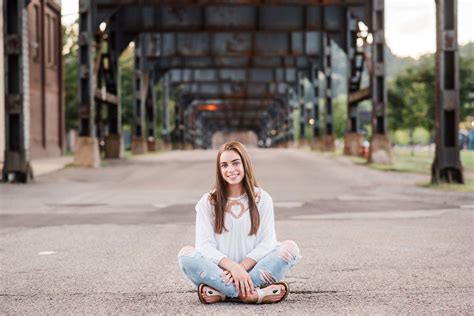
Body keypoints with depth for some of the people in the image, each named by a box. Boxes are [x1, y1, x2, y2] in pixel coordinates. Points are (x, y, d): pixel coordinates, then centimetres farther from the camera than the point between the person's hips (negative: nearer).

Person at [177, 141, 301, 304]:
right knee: (186, 254, -27)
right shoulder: (208, 202, 4)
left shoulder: (262, 199, 7)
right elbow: (205, 244, -6)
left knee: (290, 247, -22)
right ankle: (255, 293, -36)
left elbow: (267, 242, -2)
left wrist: (242, 267, -18)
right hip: (220, 270, -1)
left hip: (253, 269, 1)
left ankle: (221, 292, -29)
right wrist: (233, 267, -23)